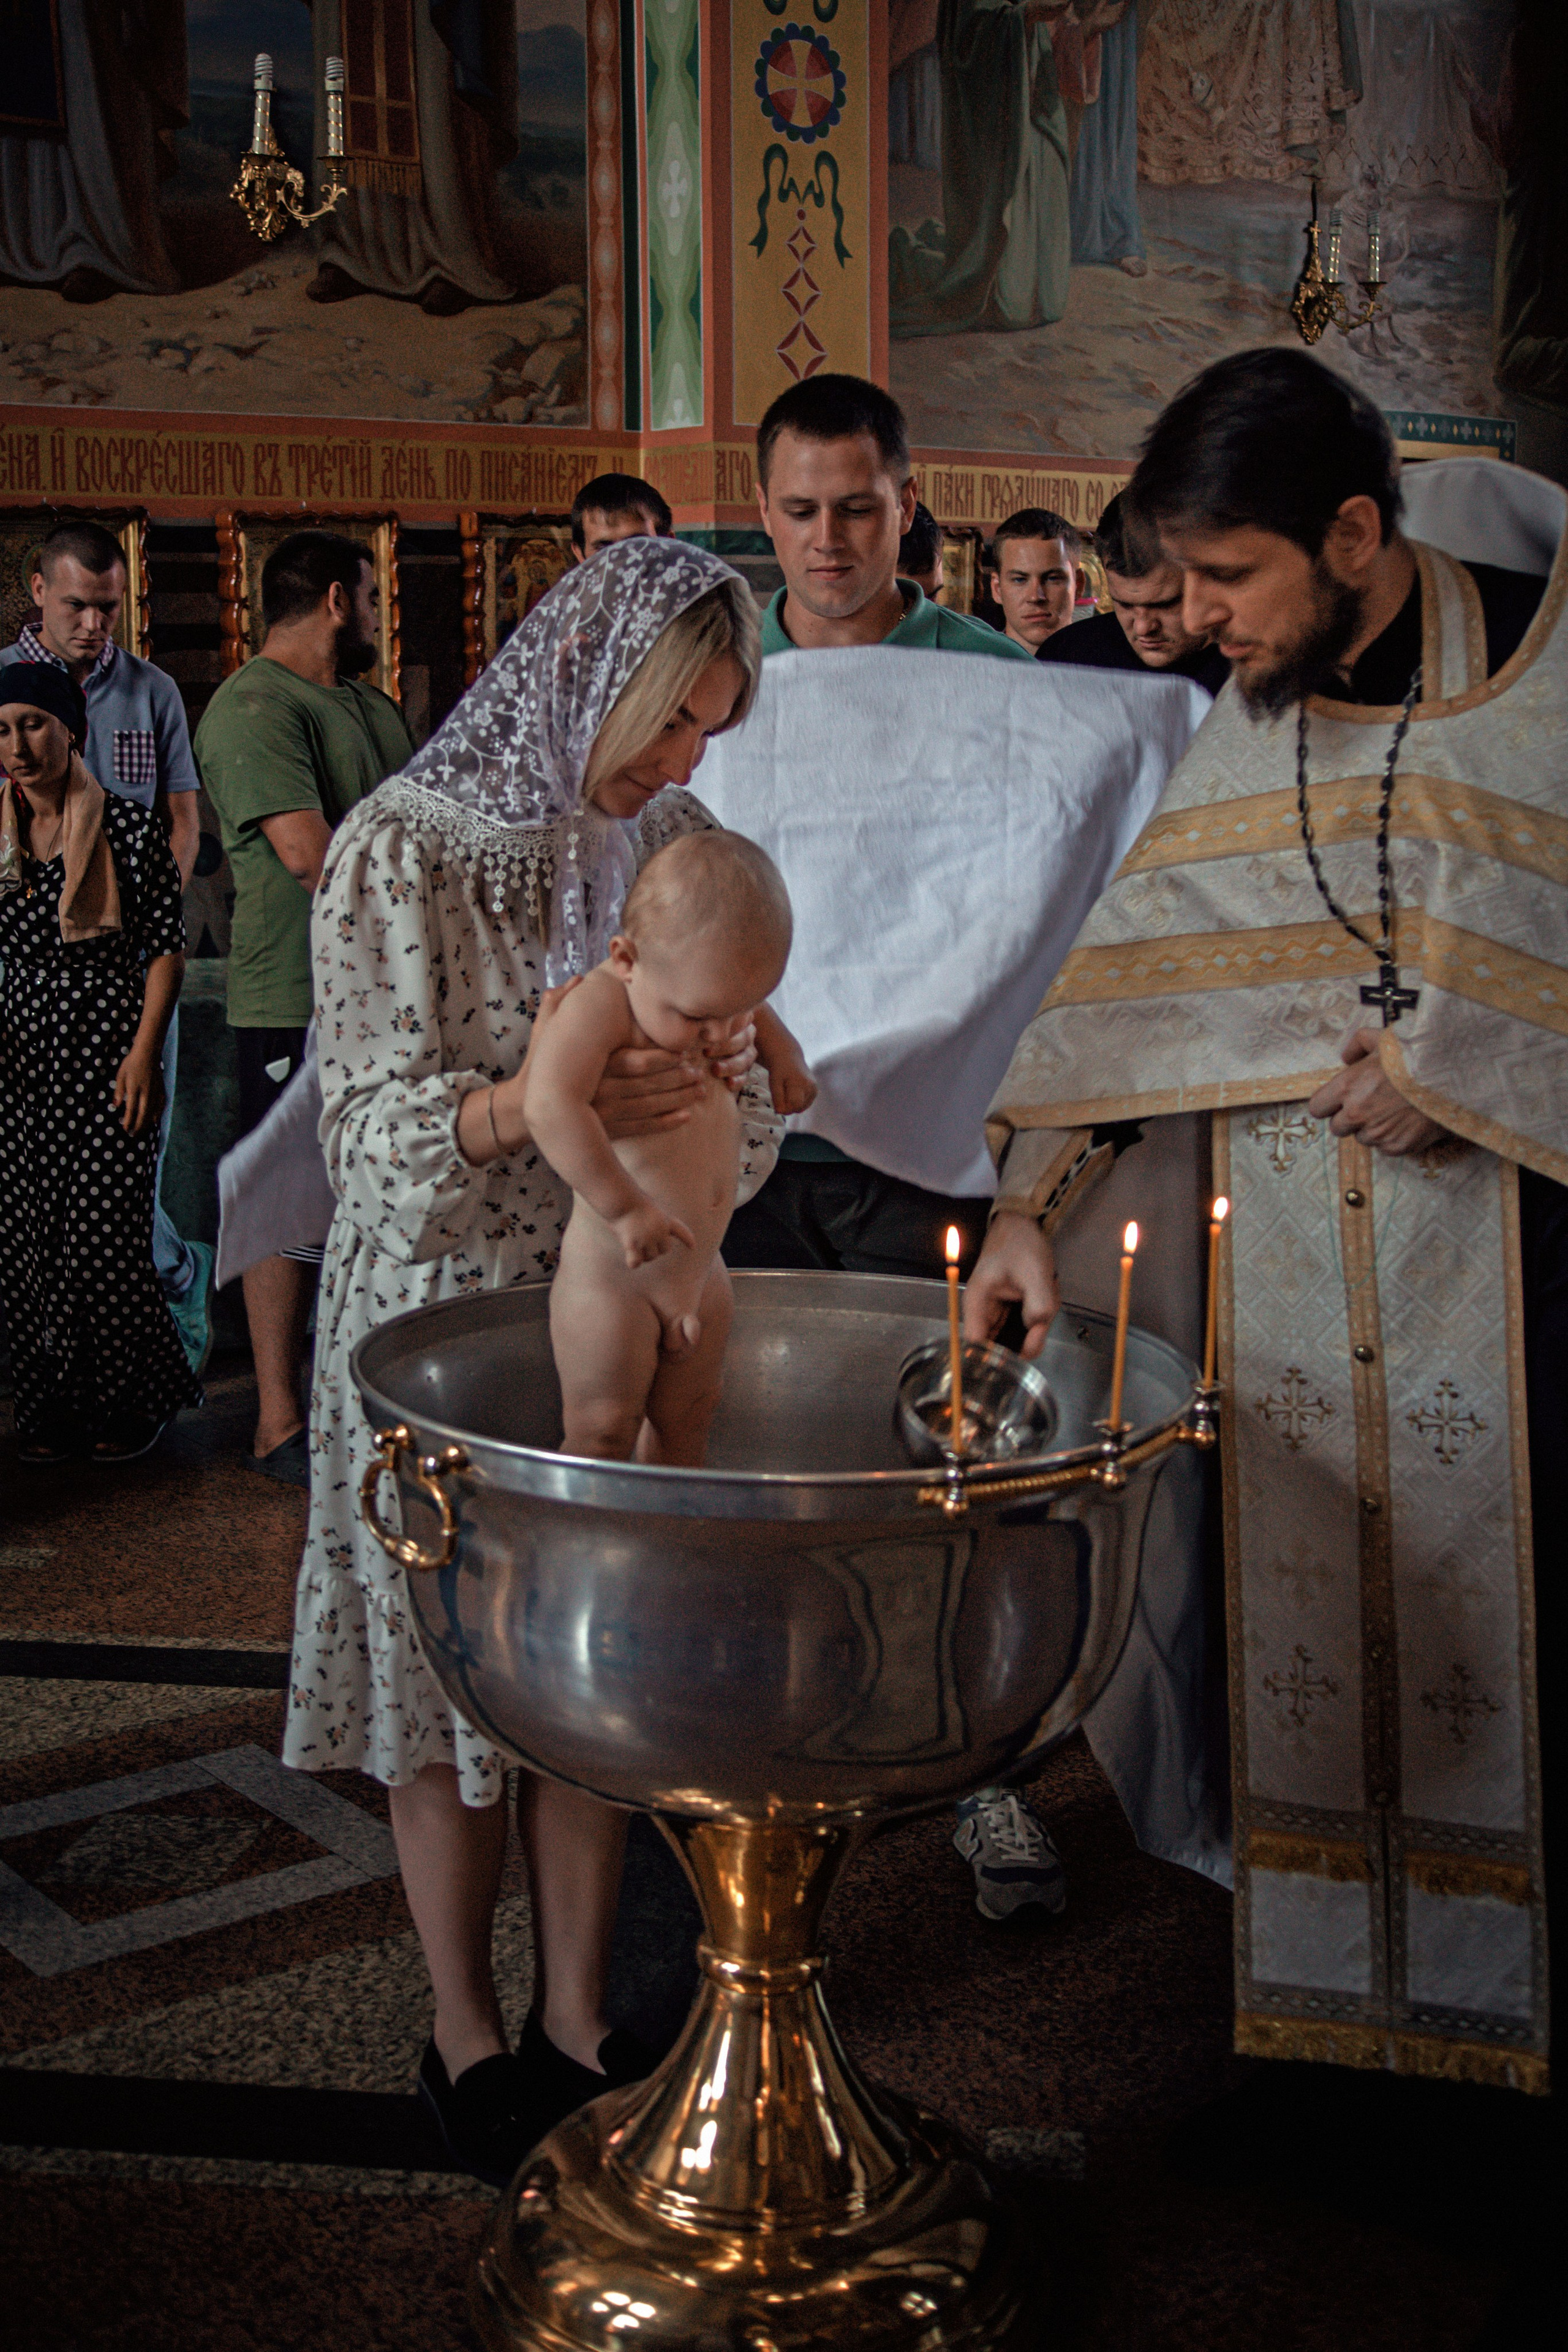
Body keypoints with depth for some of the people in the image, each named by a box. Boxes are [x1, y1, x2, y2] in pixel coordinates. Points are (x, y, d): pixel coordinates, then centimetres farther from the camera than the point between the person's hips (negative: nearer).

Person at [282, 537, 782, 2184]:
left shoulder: (676, 843, 5)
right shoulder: (403, 847, -11)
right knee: (453, 1687, 6)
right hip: (439, 1319, -4)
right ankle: (465, 2034, 24)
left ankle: (576, 2018, 25)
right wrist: (528, 1104, -34)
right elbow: (374, 1129, -16)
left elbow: (738, 1118, 9)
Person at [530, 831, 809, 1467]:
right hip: (610, 1278, -8)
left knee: (684, 1426, 17)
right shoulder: (600, 1004, -23)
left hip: (700, 1270, 8)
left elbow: (752, 1007, 28)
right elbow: (549, 1106, -40)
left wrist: (782, 1053, 9)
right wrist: (625, 1206, -38)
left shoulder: (701, 991, 2)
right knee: (602, 1437, -5)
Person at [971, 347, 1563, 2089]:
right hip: (1293, 1243, 4)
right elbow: (1139, 969, 5)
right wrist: (1027, 1204, -2)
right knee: (1308, 1590, 8)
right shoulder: (1247, 730, 8)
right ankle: (1327, 1970, 23)